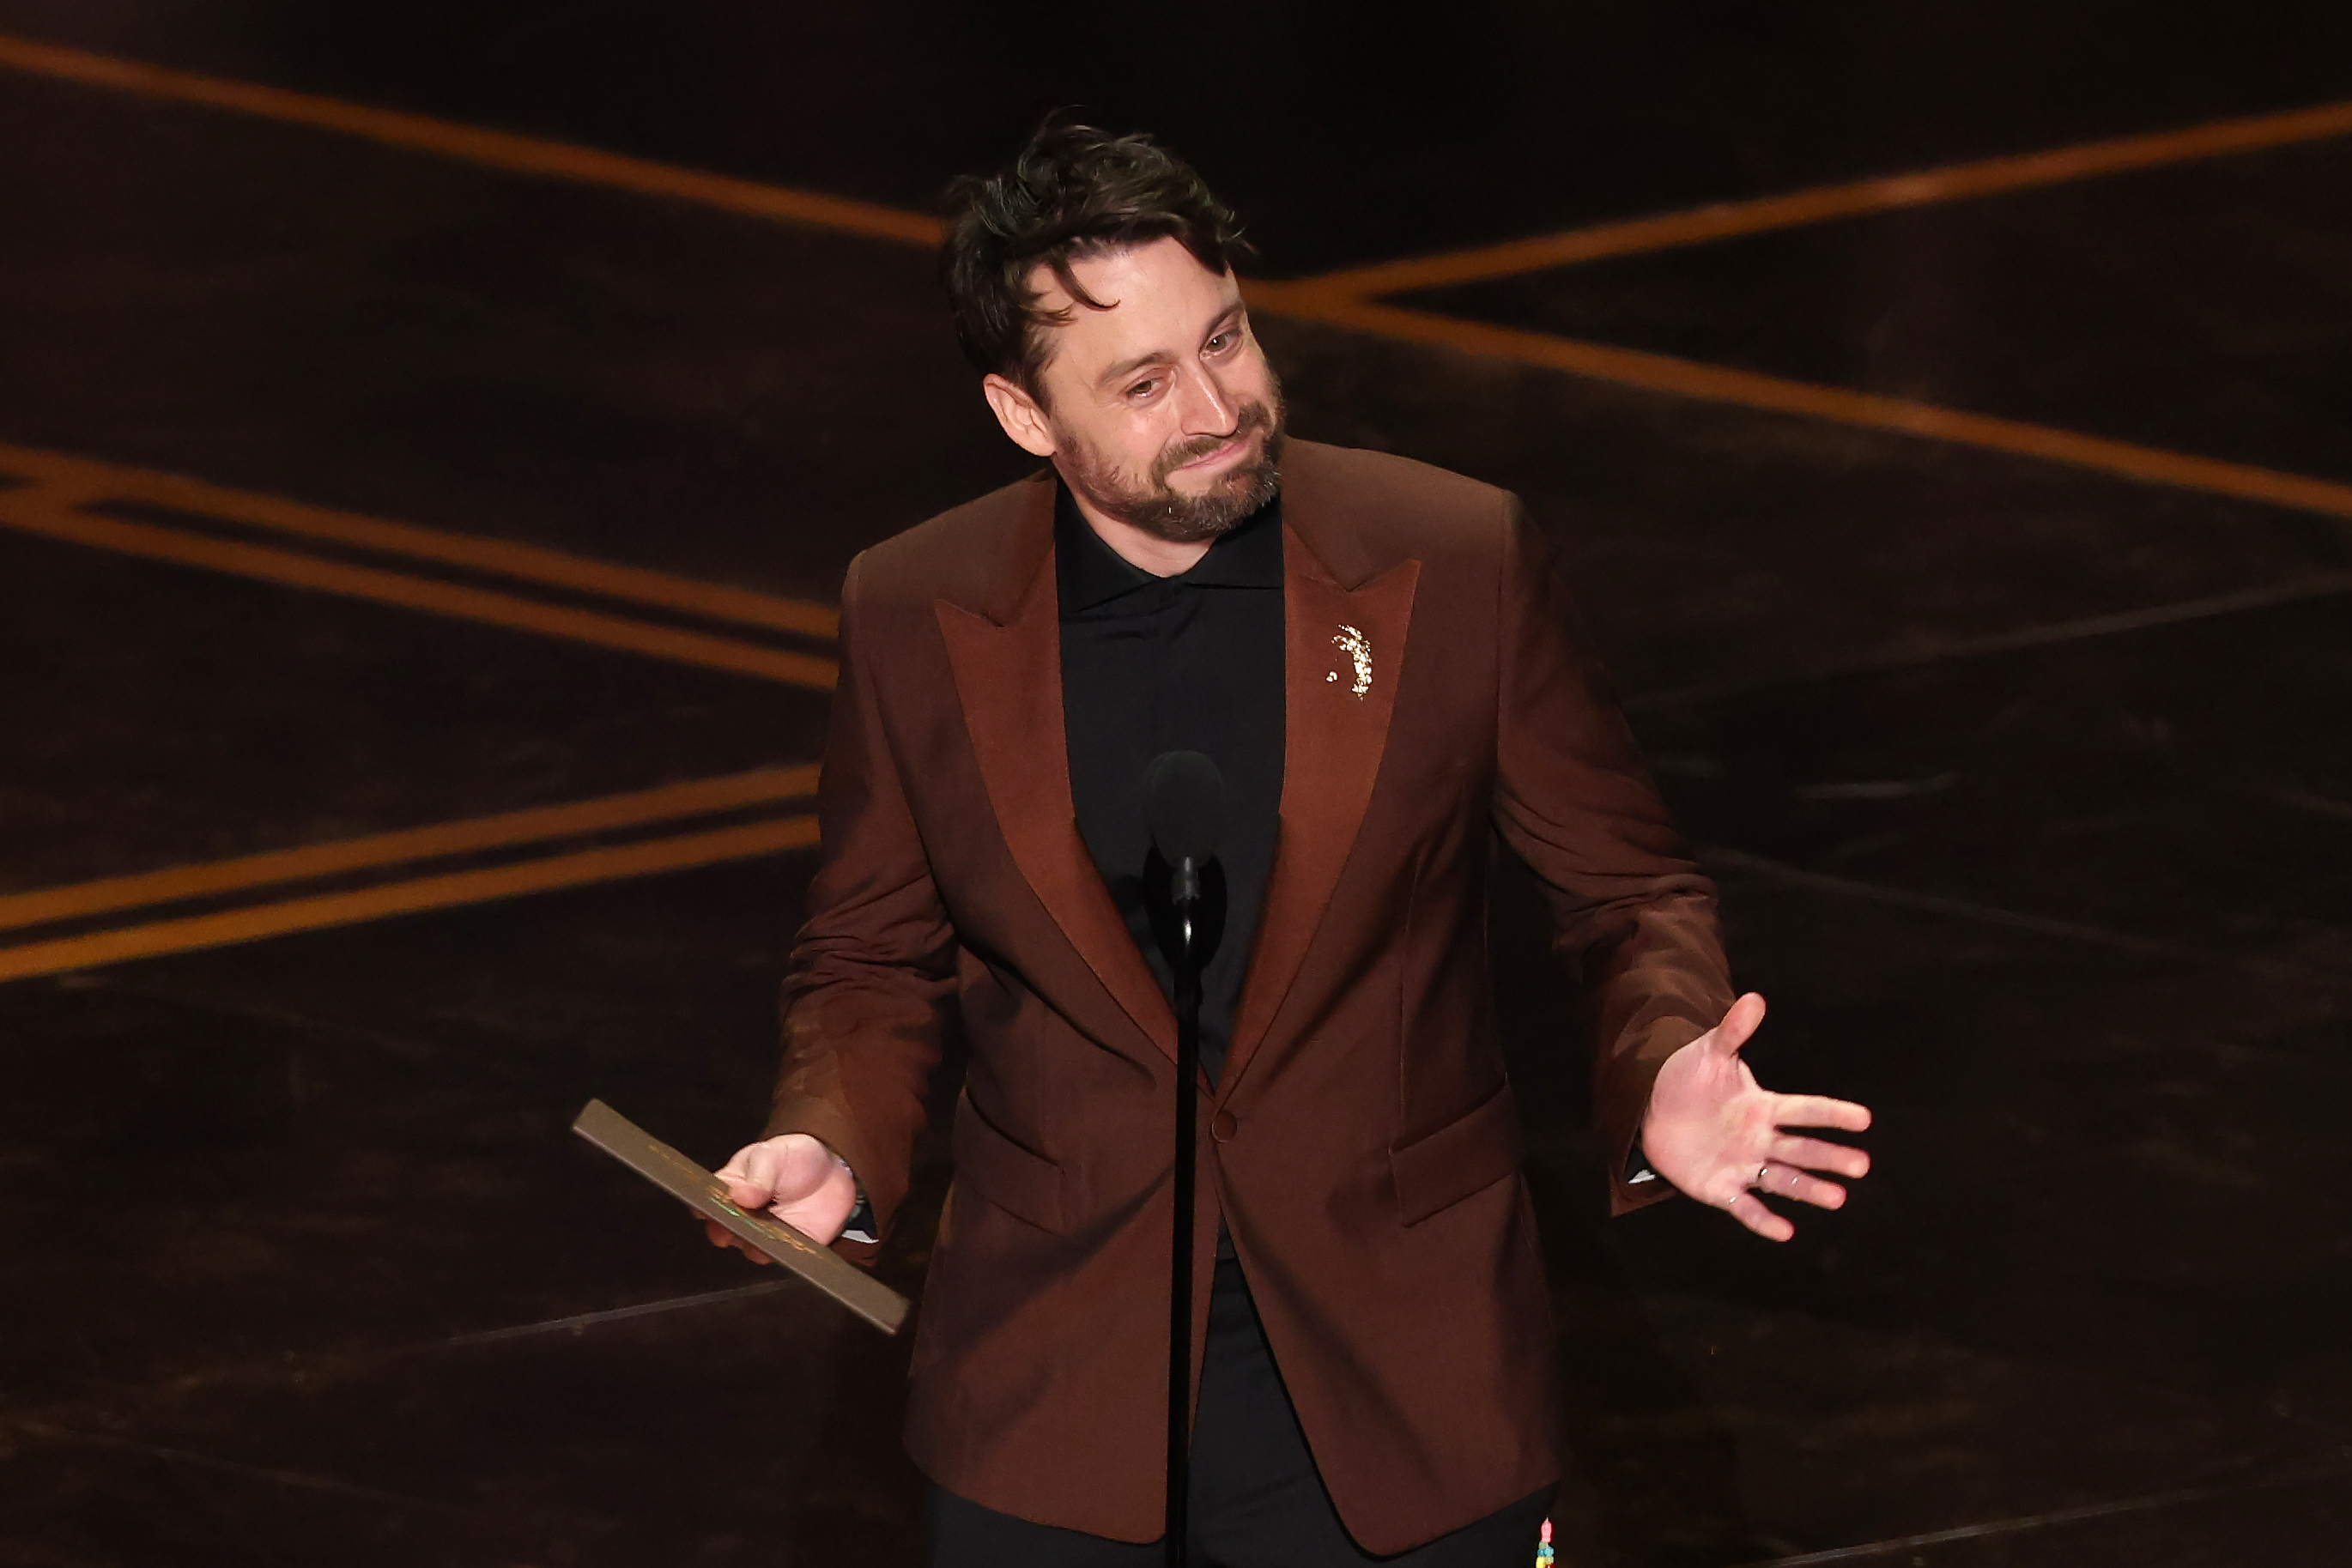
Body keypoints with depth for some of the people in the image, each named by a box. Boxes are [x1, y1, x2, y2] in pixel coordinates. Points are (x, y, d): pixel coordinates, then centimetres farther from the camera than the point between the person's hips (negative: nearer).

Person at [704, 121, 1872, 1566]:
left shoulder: (1457, 562, -9)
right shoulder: (917, 617, -5)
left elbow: (1629, 891, 0)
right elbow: (874, 958, 8)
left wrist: (1663, 1080, -20)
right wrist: (835, 1148, -12)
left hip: (1395, 1389, -1)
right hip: (1057, 1395, 1)